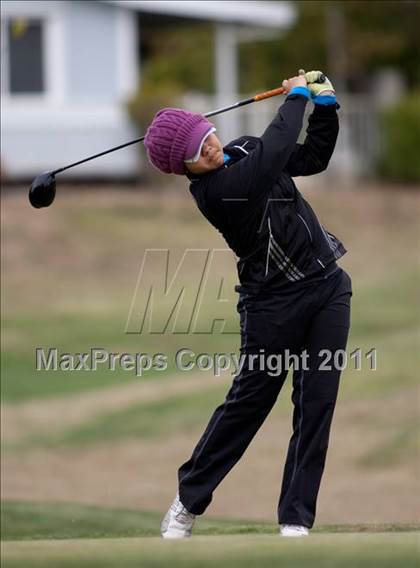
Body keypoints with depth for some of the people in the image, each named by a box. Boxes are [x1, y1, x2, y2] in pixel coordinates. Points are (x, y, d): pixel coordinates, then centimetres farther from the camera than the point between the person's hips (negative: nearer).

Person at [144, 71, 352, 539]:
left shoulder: (244, 151, 5)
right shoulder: (212, 192, -19)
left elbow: (313, 157, 16)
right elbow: (276, 148, -23)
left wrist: (325, 108, 2)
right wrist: (297, 96, -9)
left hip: (328, 288, 6)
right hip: (274, 303, -6)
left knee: (317, 404, 0)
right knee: (249, 400, 3)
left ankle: (296, 517, 3)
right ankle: (189, 499, 21)